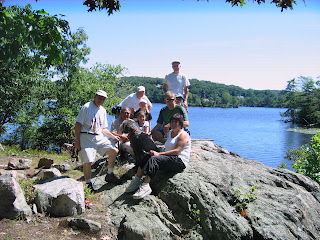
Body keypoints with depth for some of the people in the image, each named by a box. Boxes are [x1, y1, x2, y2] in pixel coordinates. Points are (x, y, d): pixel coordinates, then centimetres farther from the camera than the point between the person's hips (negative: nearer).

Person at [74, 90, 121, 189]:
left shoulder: (103, 110, 17)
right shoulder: (87, 107, -4)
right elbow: (78, 124, -8)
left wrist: (113, 136, 11)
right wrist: (77, 141, -14)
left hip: (99, 137, 7)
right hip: (86, 137, -7)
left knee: (114, 151, 0)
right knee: (88, 161, -14)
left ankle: (109, 175, 16)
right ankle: (88, 184, 5)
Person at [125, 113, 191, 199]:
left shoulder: (183, 135, -4)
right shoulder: (170, 132, 24)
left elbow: (177, 151, -16)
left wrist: (159, 154, -21)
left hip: (179, 161, -8)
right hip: (169, 159, 8)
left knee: (154, 159, -30)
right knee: (147, 157, -16)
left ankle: (145, 187, -41)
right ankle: (136, 180, -21)